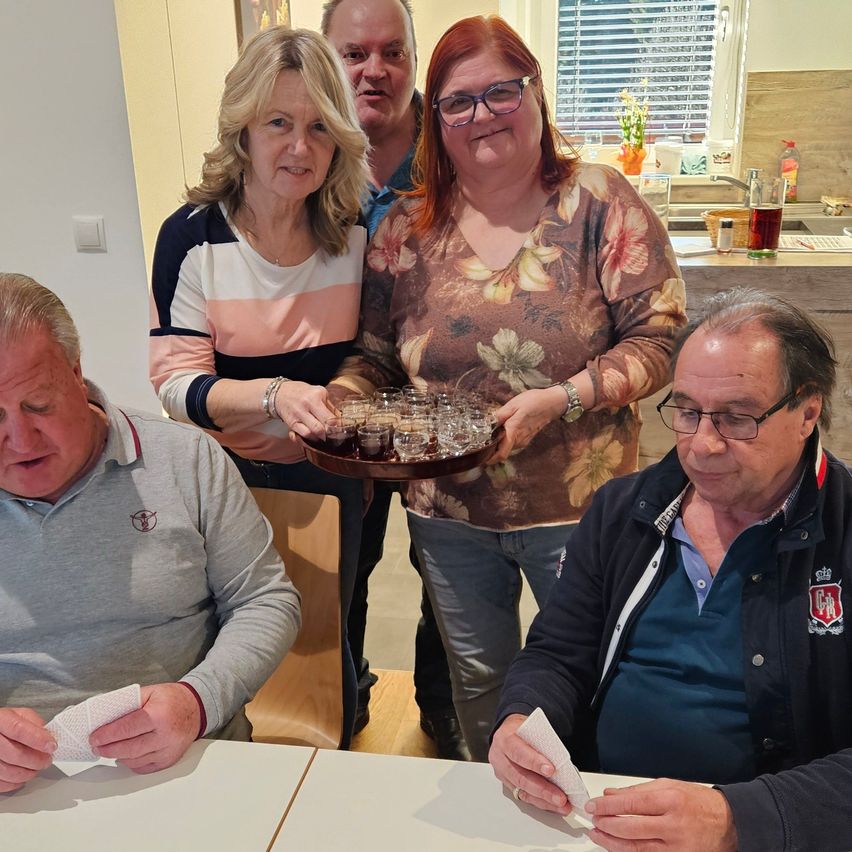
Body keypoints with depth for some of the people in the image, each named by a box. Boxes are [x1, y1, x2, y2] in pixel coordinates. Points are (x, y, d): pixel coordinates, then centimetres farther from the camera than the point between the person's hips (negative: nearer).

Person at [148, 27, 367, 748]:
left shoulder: (353, 235, -4)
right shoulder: (193, 237, -14)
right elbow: (177, 382, -17)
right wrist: (274, 395, -33)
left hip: (332, 479, 3)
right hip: (232, 479, -2)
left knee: (326, 642, 19)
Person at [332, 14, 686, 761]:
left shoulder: (598, 203, -8)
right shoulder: (407, 228, 0)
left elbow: (660, 336, -11)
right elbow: (373, 358, 4)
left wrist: (560, 400, -24)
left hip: (577, 505, -2)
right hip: (448, 512, 3)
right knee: (477, 680, 22)